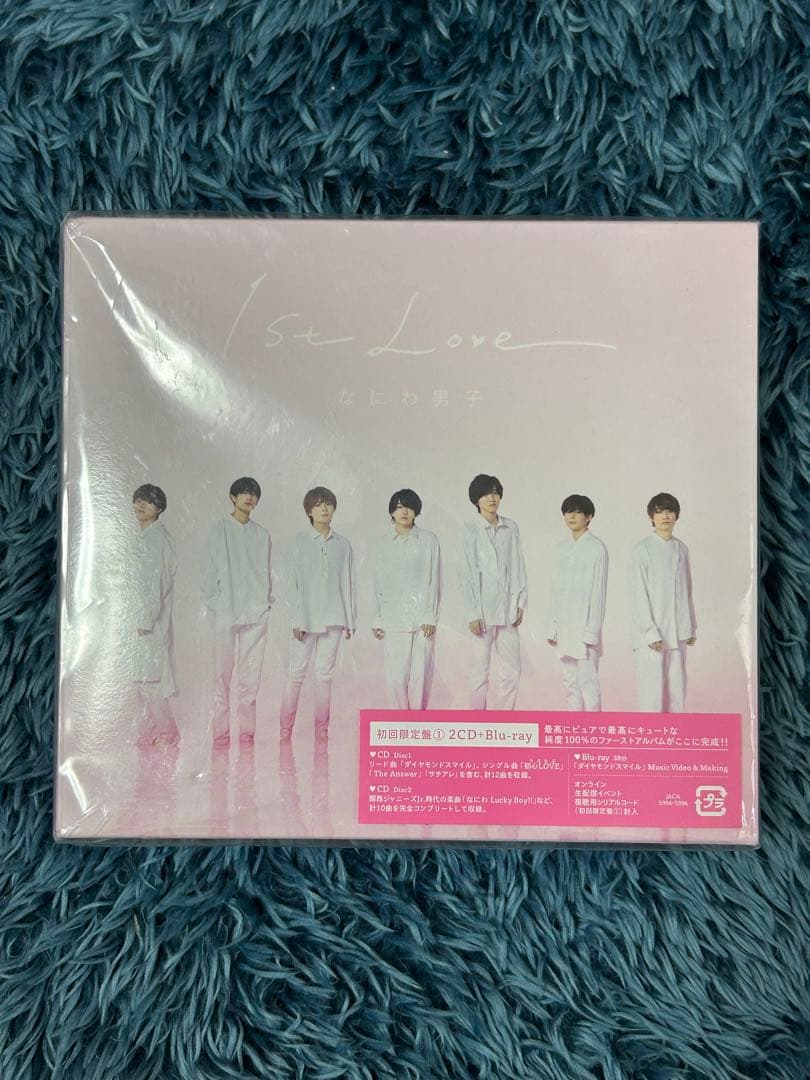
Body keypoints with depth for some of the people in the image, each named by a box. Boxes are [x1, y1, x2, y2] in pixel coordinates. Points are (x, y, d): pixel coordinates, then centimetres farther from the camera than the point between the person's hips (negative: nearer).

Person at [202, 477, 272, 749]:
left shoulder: (262, 534, 12)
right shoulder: (219, 529, 5)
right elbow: (210, 569, 3)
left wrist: (267, 601, 4)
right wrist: (213, 602, -4)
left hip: (256, 613, 2)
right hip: (226, 611, -2)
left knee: (251, 675, 3)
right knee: (223, 673, 0)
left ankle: (247, 732, 10)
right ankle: (220, 733, 7)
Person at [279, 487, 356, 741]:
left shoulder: (343, 544, 7)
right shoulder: (300, 541, 1)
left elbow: (348, 582, 9)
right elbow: (294, 582, -2)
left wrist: (350, 620, 7)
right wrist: (297, 619, -8)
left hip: (333, 618, 2)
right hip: (306, 617, -2)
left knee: (325, 673, 7)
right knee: (297, 672, 1)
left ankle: (321, 730, 14)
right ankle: (286, 729, 10)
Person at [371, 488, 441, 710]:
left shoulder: (428, 540, 4)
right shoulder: (384, 545, 11)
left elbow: (433, 580, 1)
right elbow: (378, 584, 13)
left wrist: (430, 617, -5)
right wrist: (377, 620, 9)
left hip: (421, 617, -1)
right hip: (393, 619, 2)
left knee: (420, 674, -1)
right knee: (396, 676, -2)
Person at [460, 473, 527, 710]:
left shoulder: (511, 528, 6)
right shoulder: (471, 530, -5)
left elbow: (518, 567, 10)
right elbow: (468, 573, -6)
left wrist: (520, 603, 6)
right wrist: (472, 613, -9)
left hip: (508, 610, 4)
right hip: (483, 610, -4)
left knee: (512, 671, 7)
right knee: (481, 671, 4)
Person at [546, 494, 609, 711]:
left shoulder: (597, 548, -7)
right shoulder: (561, 547, 11)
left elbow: (598, 591, -9)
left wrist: (592, 632, -13)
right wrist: (552, 627, 9)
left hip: (584, 625, -6)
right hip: (563, 626, 6)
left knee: (588, 681, -2)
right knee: (570, 682, 11)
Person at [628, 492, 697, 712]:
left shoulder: (681, 548, 10)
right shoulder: (642, 550, -7)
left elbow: (687, 590, 15)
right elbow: (638, 594, -10)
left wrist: (691, 626, 13)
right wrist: (650, 632, -15)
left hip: (678, 632, 6)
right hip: (652, 633, -5)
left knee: (677, 685, 10)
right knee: (652, 687, -2)